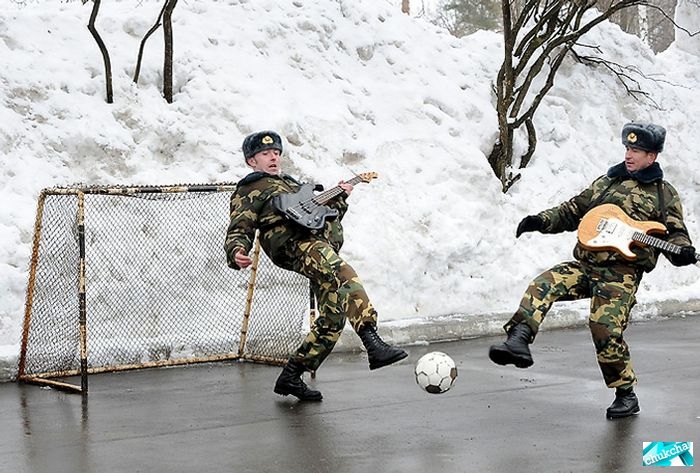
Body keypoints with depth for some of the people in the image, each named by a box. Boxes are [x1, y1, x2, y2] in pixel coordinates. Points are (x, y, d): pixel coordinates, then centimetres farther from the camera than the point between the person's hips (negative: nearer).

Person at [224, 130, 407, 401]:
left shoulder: (292, 184, 39)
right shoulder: (248, 191, 16)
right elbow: (239, 230, 2)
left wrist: (340, 198, 26)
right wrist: (237, 253, -19)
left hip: (324, 240, 8)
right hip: (292, 243, -8)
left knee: (333, 317, -1)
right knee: (345, 277, -33)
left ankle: (290, 377, 7)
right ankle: (373, 344, -48)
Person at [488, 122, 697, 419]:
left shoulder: (665, 195, 11)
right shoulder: (606, 182, 22)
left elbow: (675, 233, 6)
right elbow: (573, 210, 24)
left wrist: (683, 251, -17)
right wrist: (543, 221, 8)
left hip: (622, 273, -5)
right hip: (584, 264, 5)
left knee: (606, 330, -17)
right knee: (543, 285, -21)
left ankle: (626, 396, 1)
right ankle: (518, 341, -32)